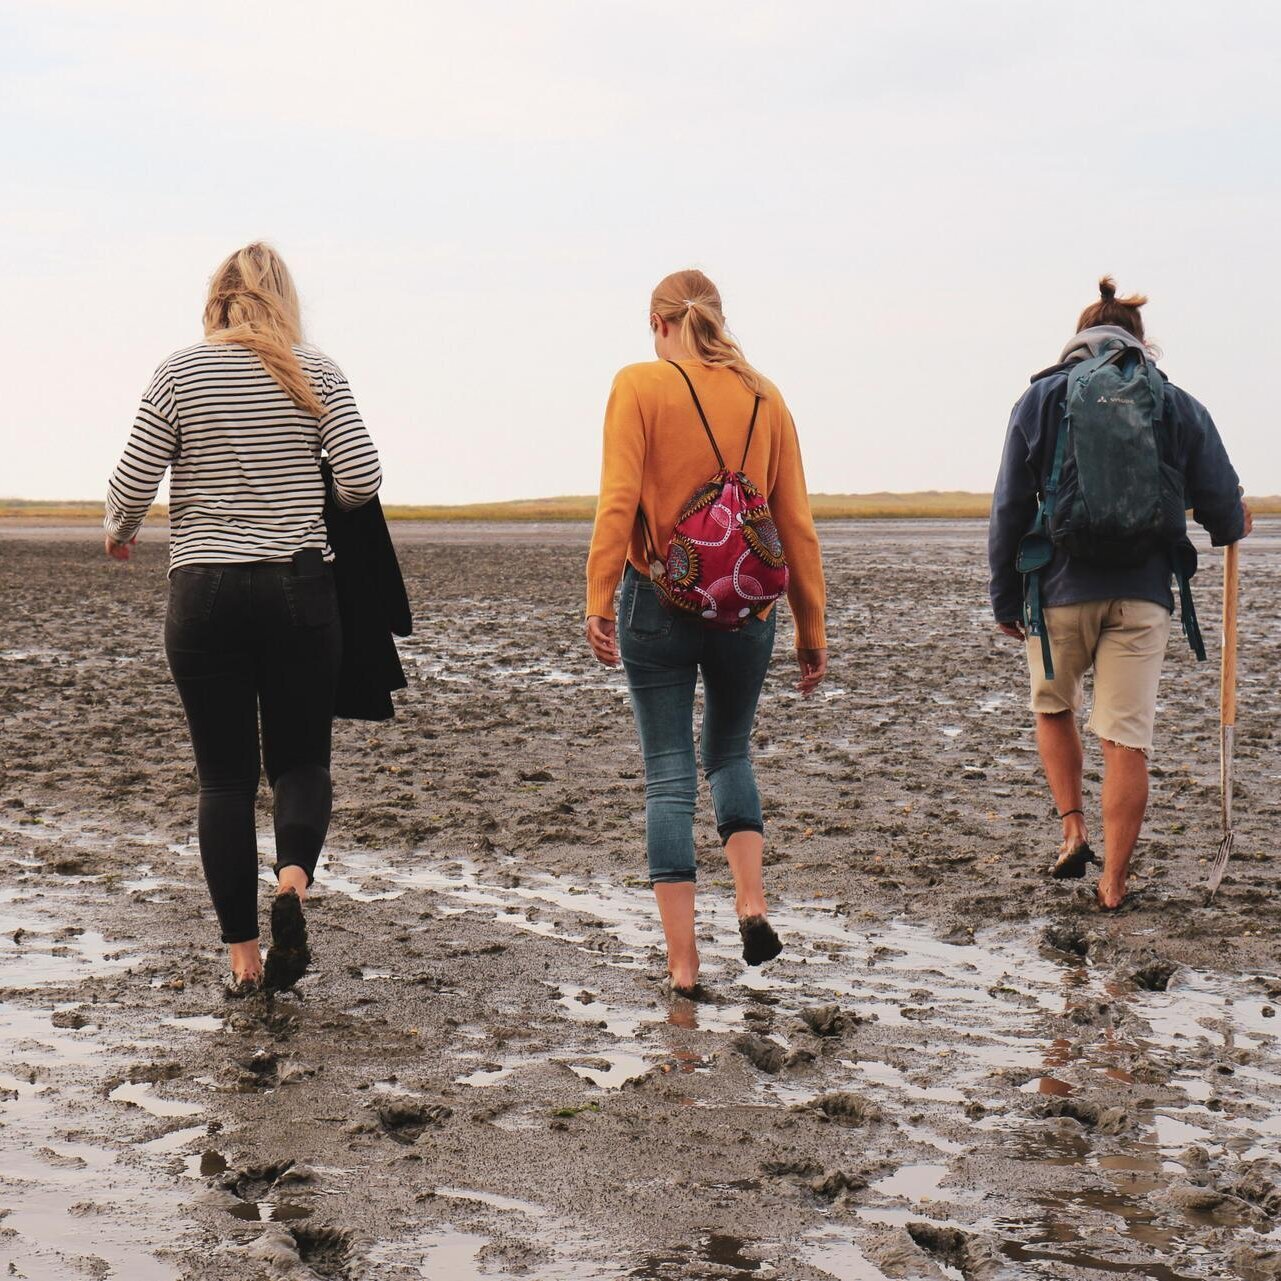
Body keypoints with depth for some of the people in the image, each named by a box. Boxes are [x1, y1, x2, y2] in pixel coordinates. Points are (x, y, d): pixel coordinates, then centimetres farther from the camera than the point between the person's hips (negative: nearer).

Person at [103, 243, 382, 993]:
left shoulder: (181, 373, -2)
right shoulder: (316, 373, 0)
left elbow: (133, 484, -3)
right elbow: (363, 480, -6)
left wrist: (119, 534, 18)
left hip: (204, 592, 0)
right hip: (300, 587, 0)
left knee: (225, 774, 7)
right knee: (302, 758, 12)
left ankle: (242, 956, 6)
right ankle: (294, 880, -17)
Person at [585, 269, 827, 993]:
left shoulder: (640, 386, -4)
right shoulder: (763, 396, 5)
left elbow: (619, 499, -14)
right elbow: (796, 521, 4)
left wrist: (599, 600, -13)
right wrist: (812, 627, 9)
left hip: (660, 604, -2)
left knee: (669, 775, 5)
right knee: (731, 753, 24)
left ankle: (683, 960, 5)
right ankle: (752, 901, 4)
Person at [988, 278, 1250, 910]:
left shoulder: (1040, 400, 3)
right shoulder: (1178, 406, 5)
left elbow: (1010, 508, 2)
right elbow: (1222, 503, 7)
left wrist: (1005, 597, 9)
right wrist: (1231, 527, 31)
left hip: (1060, 590, 0)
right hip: (1142, 595, 0)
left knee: (1053, 707, 24)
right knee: (1128, 739, 2)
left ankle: (1073, 828, 11)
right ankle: (1113, 883, 4)